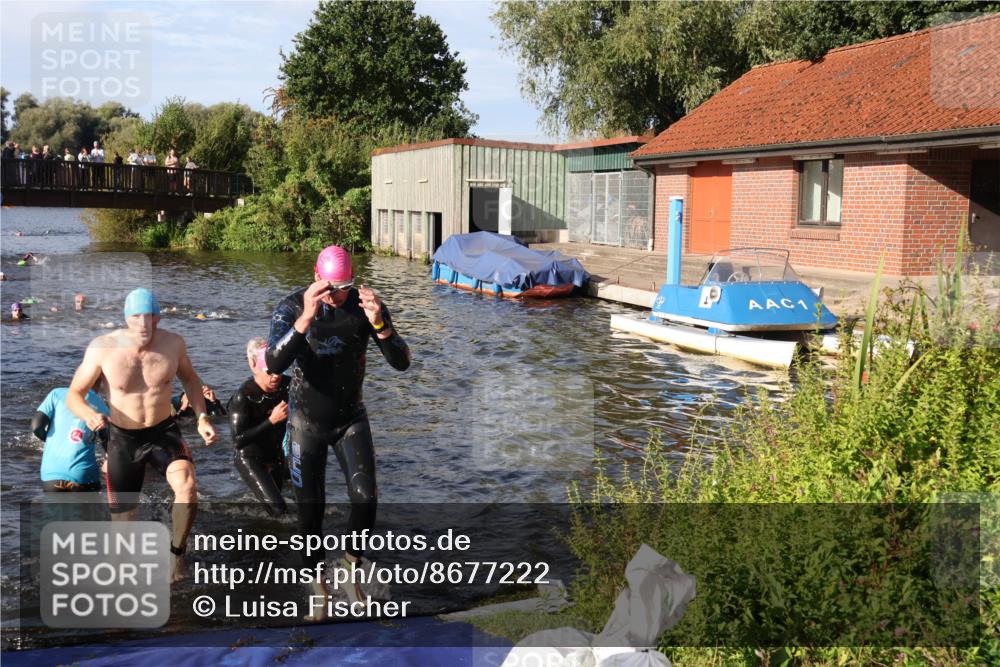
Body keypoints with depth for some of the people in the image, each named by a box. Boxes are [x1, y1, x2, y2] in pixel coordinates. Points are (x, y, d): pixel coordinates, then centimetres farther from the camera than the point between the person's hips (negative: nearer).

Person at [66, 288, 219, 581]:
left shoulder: (173, 343, -12)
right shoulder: (102, 348, -18)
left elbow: (189, 378, 9)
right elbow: (73, 394, -8)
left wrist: (202, 418, -3)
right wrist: (88, 413, -31)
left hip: (164, 431, 0)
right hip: (123, 438, 0)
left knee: (187, 486, -28)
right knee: (123, 517, 7)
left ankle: (176, 552, -4)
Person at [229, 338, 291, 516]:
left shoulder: (288, 385, -13)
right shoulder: (243, 396, -26)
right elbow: (238, 441, -29)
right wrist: (271, 420, -35)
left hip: (276, 455, 6)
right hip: (250, 459, -6)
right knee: (278, 509, -19)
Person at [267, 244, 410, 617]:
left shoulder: (366, 305, -11)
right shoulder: (292, 307, -17)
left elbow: (401, 363, -18)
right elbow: (274, 365, -33)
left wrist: (379, 323, -35)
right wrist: (306, 318, -45)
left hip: (351, 419, 1)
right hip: (307, 422, -1)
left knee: (365, 498, -14)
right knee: (310, 511, 5)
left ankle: (350, 566, 14)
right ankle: (317, 588, 26)